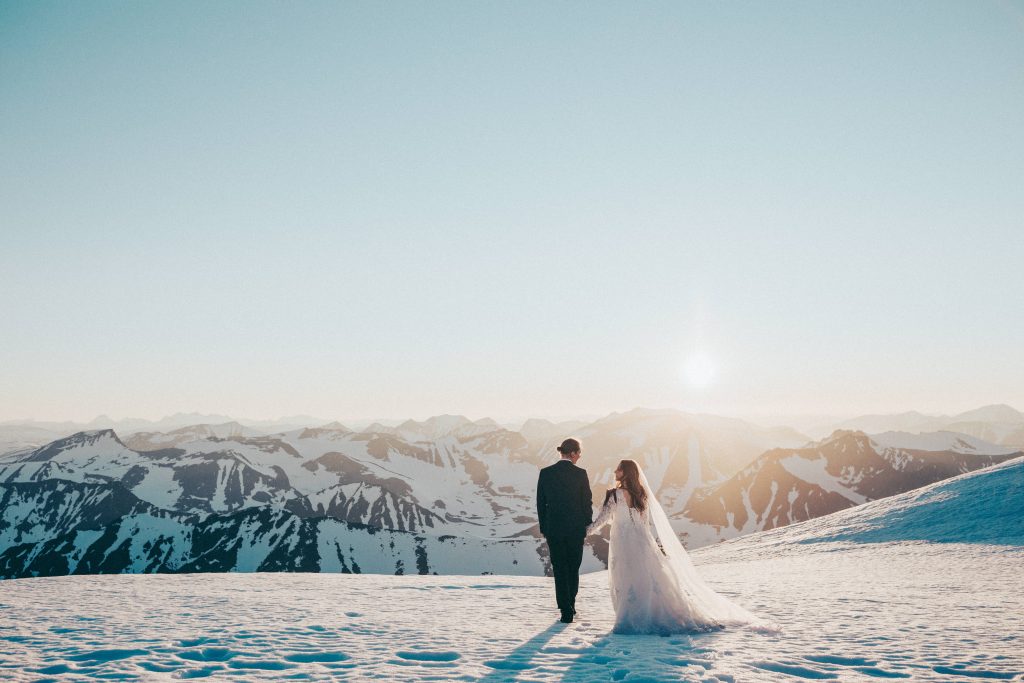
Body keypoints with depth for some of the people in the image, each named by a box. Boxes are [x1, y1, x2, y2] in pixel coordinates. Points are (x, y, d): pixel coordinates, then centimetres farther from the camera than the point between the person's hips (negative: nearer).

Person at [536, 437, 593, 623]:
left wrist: (543, 527, 10)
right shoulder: (580, 474, -8)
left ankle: (566, 610, -1)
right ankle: (570, 605, 27)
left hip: (553, 529, 0)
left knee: (560, 570, 5)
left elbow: (541, 502, 1)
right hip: (576, 528, 0)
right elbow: (587, 502, -4)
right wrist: (588, 524, 10)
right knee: (573, 568, 17)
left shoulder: (546, 473, -3)